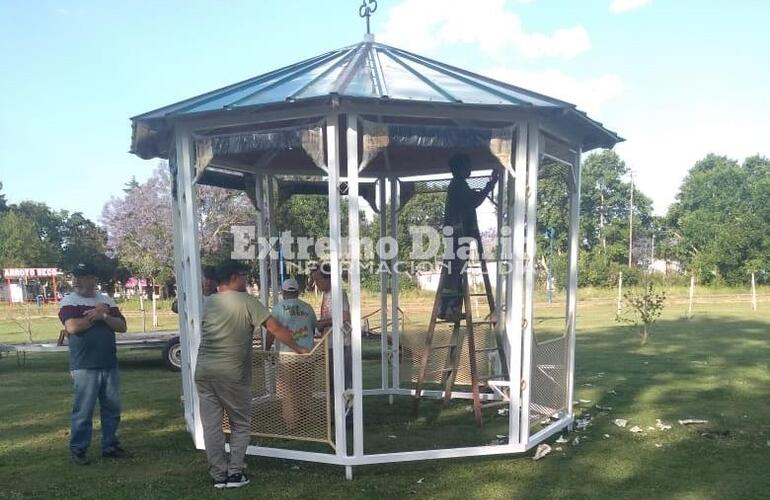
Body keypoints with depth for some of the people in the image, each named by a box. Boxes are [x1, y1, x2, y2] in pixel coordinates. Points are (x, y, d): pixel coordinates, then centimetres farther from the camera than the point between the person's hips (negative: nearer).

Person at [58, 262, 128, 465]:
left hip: (110, 365, 4)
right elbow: (72, 327, -17)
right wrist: (95, 316, -9)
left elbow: (122, 326, 3)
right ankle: (77, 449, 15)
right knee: (83, 410, 1)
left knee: (112, 408, 10)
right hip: (84, 367, -4)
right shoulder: (68, 301, -2)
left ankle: (110, 446, 23)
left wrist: (104, 316, -11)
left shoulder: (107, 301, 10)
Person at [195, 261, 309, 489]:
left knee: (211, 425, 9)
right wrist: (296, 347, 5)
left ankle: (219, 475, 16)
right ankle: (235, 473, 11)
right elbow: (275, 328, -6)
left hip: (204, 370, 5)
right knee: (240, 423, 10)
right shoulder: (246, 301, -5)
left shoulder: (208, 303, 12)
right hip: (231, 372, -5)